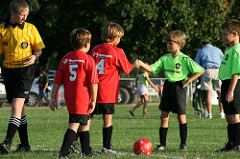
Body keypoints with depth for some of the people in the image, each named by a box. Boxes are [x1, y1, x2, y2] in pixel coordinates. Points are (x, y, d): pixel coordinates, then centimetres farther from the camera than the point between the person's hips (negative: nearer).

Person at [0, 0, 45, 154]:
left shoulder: (30, 28, 0)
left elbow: (39, 49, 9)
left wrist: (35, 56, -13)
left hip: (25, 70, -3)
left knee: (17, 105, -17)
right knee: (19, 109, 9)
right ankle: (25, 144, 18)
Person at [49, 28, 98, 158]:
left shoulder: (65, 59, 9)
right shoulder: (88, 59, -7)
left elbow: (57, 81, 10)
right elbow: (93, 82, -10)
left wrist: (53, 98, 14)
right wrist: (93, 100, -7)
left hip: (69, 97, 7)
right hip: (82, 98, -7)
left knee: (85, 122, 21)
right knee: (74, 124, -10)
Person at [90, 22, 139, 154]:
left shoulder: (95, 50, 8)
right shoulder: (117, 52, -5)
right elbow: (127, 69, 4)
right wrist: (135, 65, 24)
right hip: (108, 91, -4)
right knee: (108, 118, 2)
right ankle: (106, 147, 2)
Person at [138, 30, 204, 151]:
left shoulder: (185, 59, -7)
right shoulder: (165, 58, 7)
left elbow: (200, 71, -5)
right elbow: (152, 69, 1)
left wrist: (188, 80, -8)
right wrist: (142, 64, -16)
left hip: (179, 87, -5)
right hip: (168, 86, 5)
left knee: (181, 116, 1)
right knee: (164, 116, 2)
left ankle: (183, 143, 11)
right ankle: (162, 143, 7)